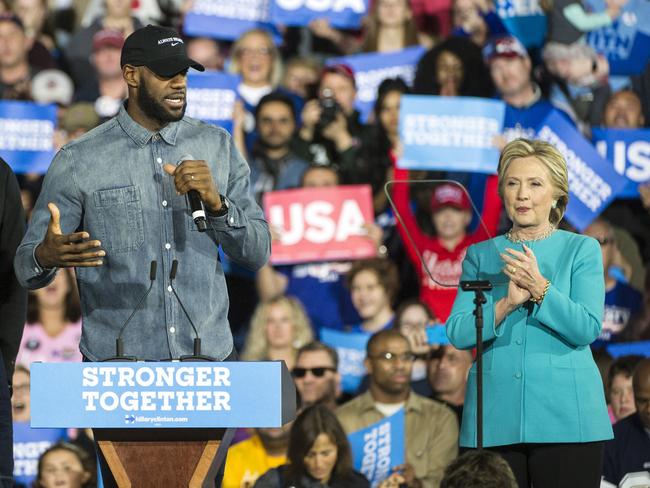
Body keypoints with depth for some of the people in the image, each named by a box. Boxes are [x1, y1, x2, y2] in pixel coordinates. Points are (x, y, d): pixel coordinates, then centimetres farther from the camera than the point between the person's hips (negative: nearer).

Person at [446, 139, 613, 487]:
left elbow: (587, 329, -6)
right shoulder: (480, 256, 13)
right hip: (494, 419, 2)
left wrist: (540, 288, -18)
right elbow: (458, 333, 1)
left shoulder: (582, 250, 6)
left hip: (566, 418, -2)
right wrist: (507, 304, -14)